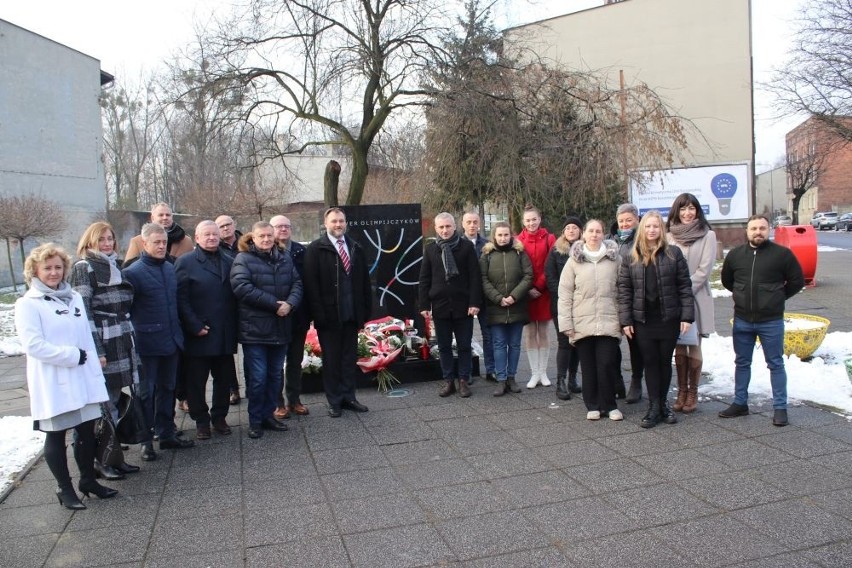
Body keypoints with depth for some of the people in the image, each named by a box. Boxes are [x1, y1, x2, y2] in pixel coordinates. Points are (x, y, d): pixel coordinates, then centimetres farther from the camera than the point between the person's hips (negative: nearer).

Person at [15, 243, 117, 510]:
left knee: (87, 430, 10)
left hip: (83, 380, 5)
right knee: (56, 435, 7)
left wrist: (95, 373, 7)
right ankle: (65, 489, 21)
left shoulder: (74, 298, 10)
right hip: (53, 384, -5)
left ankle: (88, 479, 27)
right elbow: (33, 345, -16)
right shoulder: (27, 304, -7)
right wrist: (73, 355, -16)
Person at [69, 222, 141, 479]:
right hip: (102, 342, -7)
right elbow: (83, 310, -11)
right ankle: (103, 460, 9)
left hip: (123, 341, 7)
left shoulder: (116, 265, 16)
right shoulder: (84, 267, -5)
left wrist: (131, 339, 15)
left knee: (114, 399, 11)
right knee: (104, 402, -2)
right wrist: (95, 350, -17)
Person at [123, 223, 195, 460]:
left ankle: (167, 434, 27)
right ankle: (145, 440, 15)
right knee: (146, 392, 5)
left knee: (167, 389, 16)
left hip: (171, 340, 6)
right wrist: (133, 336, -9)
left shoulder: (170, 268, 9)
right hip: (148, 343, -6)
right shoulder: (133, 272, -11)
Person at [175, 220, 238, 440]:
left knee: (224, 378, 11)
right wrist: (195, 326, -14)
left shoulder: (229, 261, 12)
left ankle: (219, 417, 26)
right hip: (198, 335, -4)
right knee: (196, 380, 6)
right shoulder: (185, 263, -2)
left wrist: (234, 326, 3)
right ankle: (201, 421, 20)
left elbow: (235, 295, 11)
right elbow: (181, 298, -9)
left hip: (225, 334, 4)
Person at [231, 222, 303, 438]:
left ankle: (268, 414, 27)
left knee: (275, 375, 13)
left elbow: (297, 284, 7)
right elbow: (242, 287, -18)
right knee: (257, 377, -3)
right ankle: (255, 420, 12)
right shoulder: (243, 259, -5)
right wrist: (274, 304, -20)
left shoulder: (285, 259, 13)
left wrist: (290, 303, -14)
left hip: (280, 328, 6)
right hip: (254, 329, -5)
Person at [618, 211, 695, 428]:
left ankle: (663, 403, 25)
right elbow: (624, 290, 2)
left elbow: (684, 286, 0)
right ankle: (654, 407, 12)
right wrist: (625, 320, -3)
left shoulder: (673, 253, 1)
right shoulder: (631, 257, 3)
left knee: (665, 361, 9)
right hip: (643, 320, 1)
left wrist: (686, 316, -6)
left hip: (669, 318, 0)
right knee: (650, 362, 5)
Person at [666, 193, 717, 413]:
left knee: (694, 347, 3)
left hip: (697, 298, -2)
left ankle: (692, 392, 14)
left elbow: (704, 269, -8)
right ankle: (681, 391, 17)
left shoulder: (707, 235, -2)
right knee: (679, 348, 8)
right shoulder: (670, 236, 6)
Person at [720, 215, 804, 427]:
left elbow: (797, 281, 2)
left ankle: (780, 408, 14)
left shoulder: (782, 254, -6)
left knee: (775, 364, 5)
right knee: (742, 363, 13)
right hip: (742, 321, 3)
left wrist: (777, 297, 4)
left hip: (771, 321, -3)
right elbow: (726, 280, 18)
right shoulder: (735, 255, 3)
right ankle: (740, 403, 24)